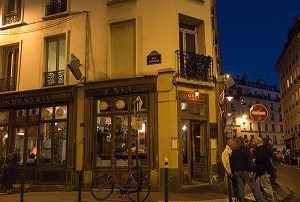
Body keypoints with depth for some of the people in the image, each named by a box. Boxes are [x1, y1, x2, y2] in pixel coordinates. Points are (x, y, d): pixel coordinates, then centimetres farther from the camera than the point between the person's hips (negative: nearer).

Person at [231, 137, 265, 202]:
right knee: (254, 187, 1)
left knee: (240, 187, 9)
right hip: (245, 171, -4)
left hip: (237, 171, 4)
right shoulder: (246, 150, -8)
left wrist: (233, 171, 14)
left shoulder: (233, 151, 4)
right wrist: (251, 170, -14)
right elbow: (249, 160, -14)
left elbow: (232, 163, 8)